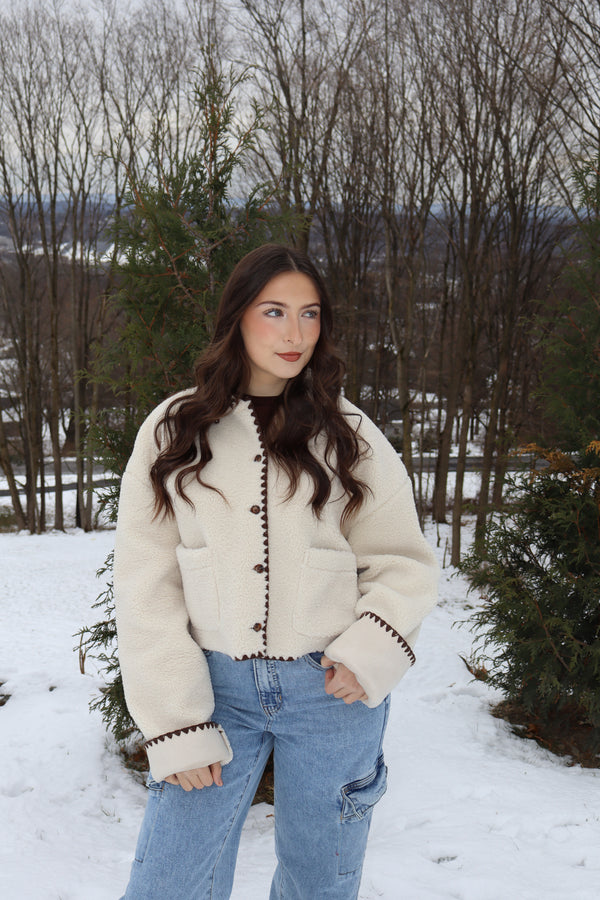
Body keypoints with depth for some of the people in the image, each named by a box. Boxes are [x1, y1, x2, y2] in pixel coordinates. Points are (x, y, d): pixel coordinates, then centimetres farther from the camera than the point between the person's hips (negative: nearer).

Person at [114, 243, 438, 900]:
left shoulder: (351, 435, 3)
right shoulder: (173, 430, 2)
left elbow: (402, 561, 6)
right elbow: (145, 583, -1)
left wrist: (371, 649, -14)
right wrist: (174, 726, -7)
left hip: (332, 689, 1)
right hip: (215, 685, 0)